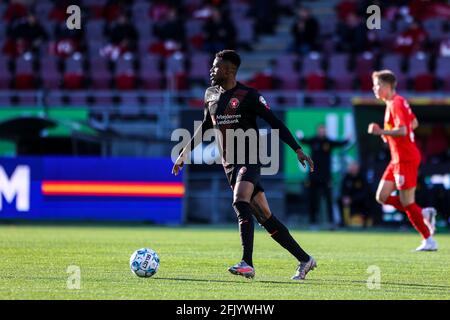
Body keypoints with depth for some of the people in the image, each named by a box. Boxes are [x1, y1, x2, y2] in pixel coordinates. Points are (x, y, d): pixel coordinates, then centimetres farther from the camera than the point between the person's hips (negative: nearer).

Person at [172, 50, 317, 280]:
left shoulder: (248, 95, -9)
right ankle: (304, 260, 15)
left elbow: (275, 123, -8)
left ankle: (247, 264, -34)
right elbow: (206, 126, 25)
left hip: (250, 161, -6)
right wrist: (185, 153, 26)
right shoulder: (210, 95, 11)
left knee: (240, 202, -29)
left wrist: (298, 150, -14)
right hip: (230, 165, 6)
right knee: (264, 216, 6)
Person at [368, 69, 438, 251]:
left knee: (406, 202, -6)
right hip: (397, 159, 10)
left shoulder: (396, 104, -16)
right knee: (382, 197, 6)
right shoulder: (395, 102, 14)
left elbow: (402, 130, -28)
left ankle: (429, 241, 2)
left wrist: (382, 132, -38)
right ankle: (424, 214, 9)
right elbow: (414, 123, 25)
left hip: (406, 159, -10)